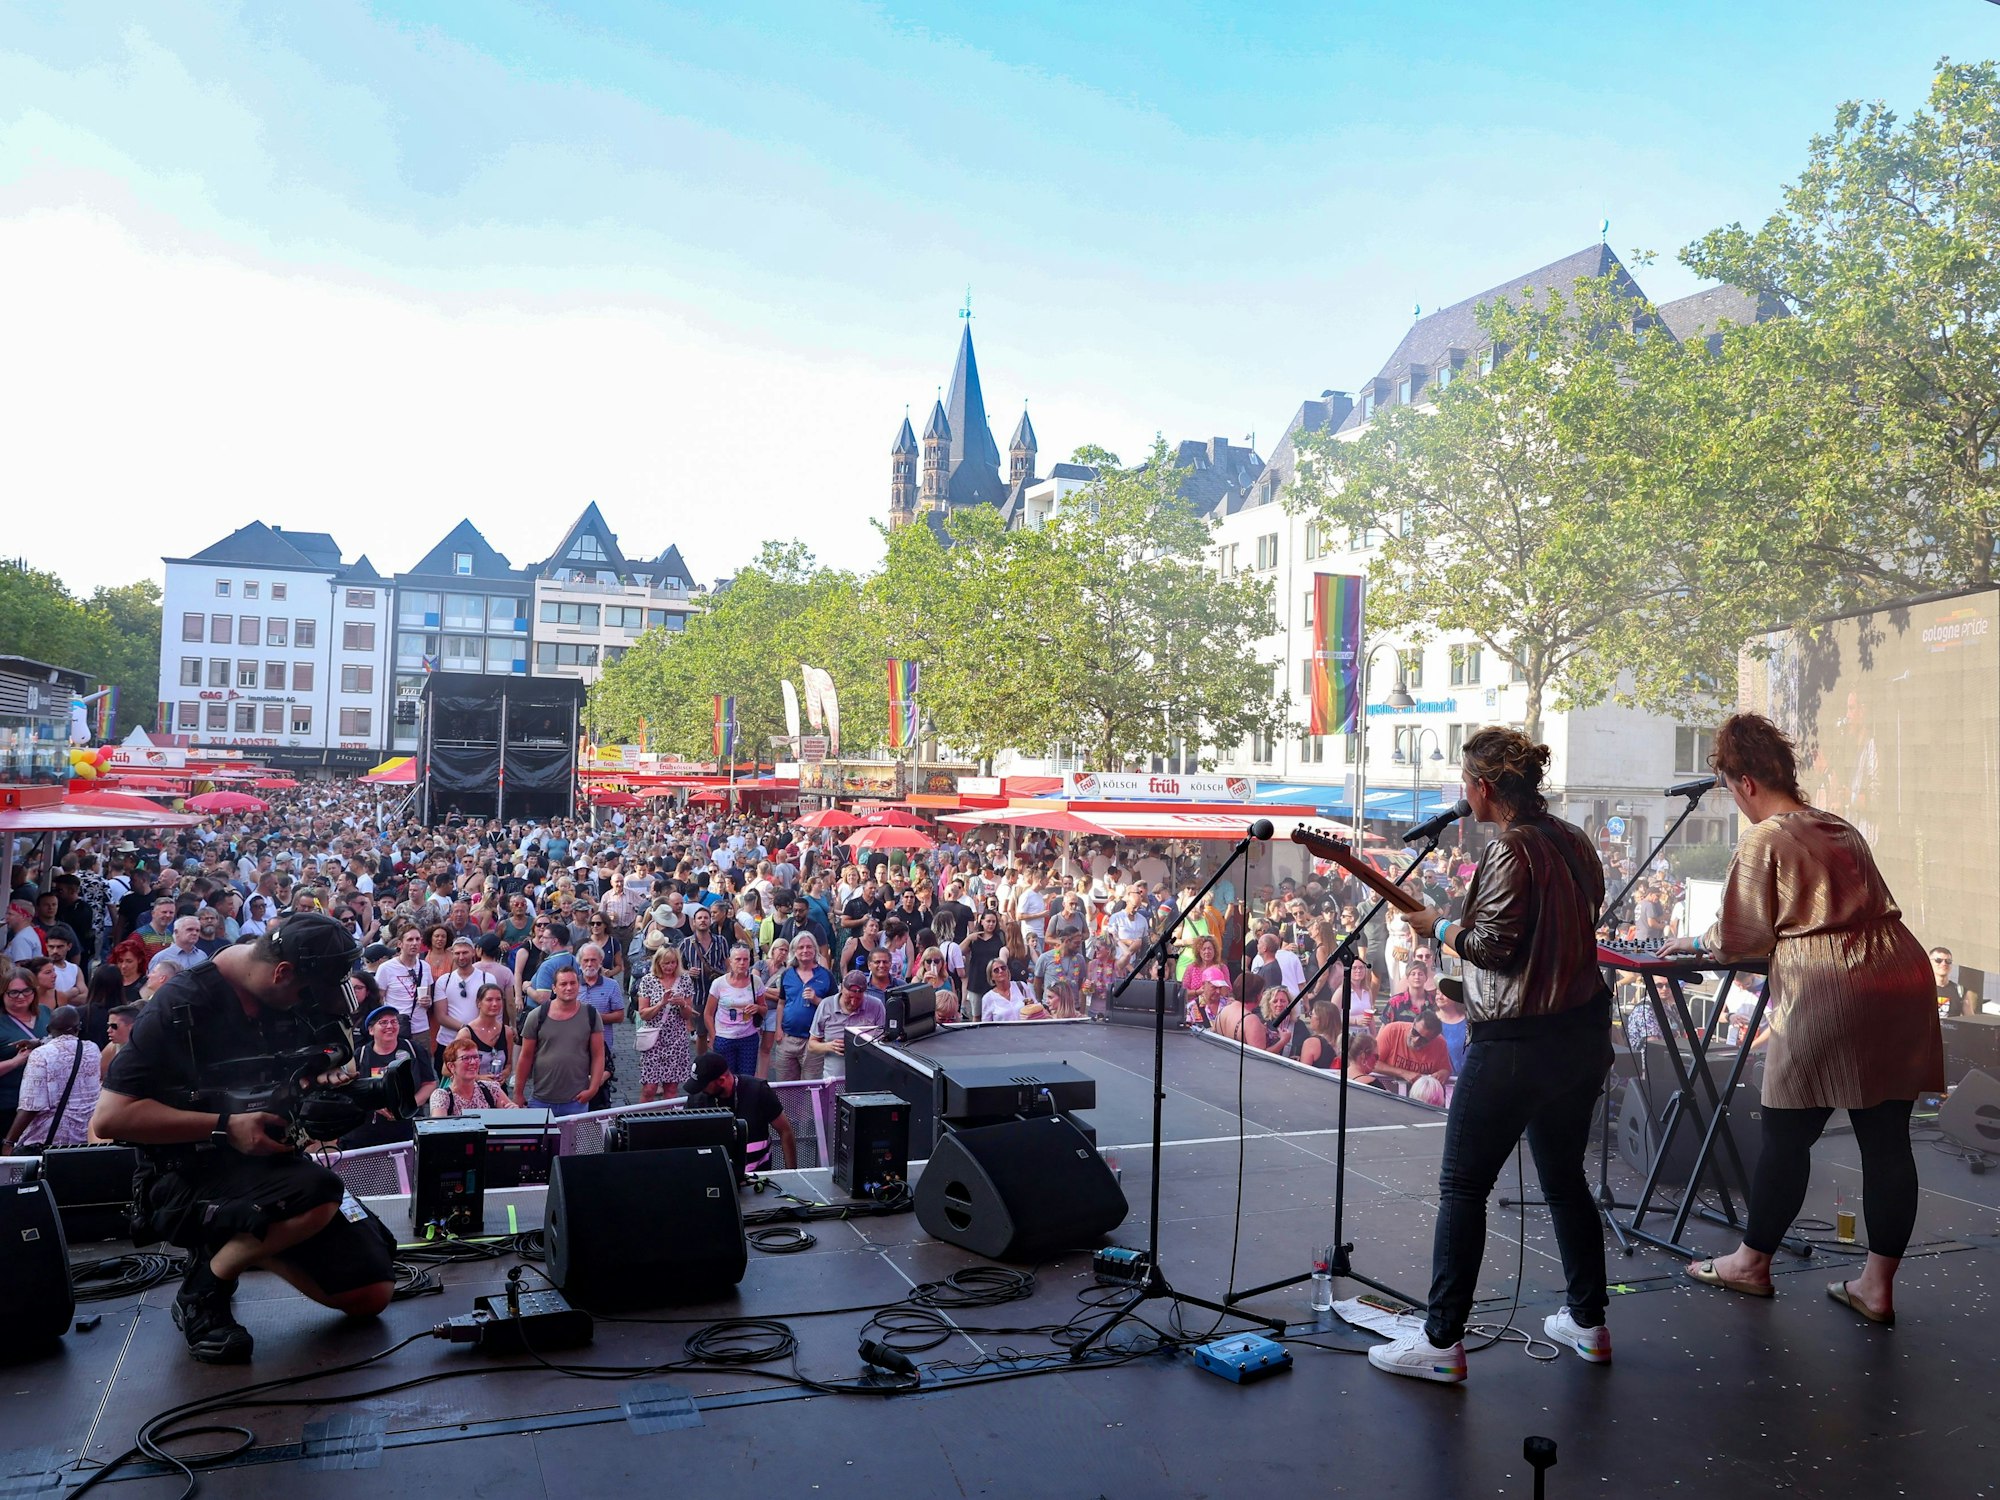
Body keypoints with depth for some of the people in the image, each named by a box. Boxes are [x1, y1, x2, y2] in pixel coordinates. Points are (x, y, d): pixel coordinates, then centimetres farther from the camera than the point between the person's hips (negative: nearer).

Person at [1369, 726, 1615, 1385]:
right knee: (1565, 1178, 21)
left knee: (1462, 1186, 0)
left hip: (1517, 1044, -9)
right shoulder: (1575, 842, 9)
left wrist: (1440, 927, -4)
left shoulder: (1510, 849, -17)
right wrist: (1459, 922, 16)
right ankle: (1588, 1322, 30)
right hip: (1585, 1031, 9)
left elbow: (1494, 946, -20)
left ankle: (1442, 1341, 3)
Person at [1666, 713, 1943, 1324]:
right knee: (1887, 1137, 9)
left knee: (1786, 1134, 6)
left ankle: (1752, 1261, 19)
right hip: (1904, 977, 7)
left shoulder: (1763, 840, -3)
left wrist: (1694, 942, 20)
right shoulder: (1843, 830, 19)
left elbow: (1741, 939, 1)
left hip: (1827, 994, -7)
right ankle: (1877, 1285, 15)